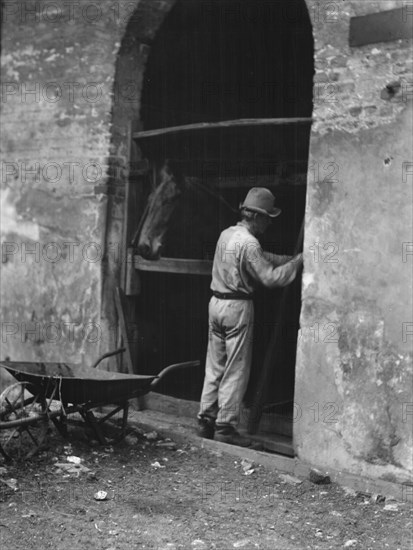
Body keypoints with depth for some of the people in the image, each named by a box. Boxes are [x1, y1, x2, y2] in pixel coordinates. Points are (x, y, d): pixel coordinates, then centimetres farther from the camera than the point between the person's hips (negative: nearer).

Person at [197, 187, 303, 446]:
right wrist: (297, 261, -10)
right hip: (237, 307, -9)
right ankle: (226, 426, 2)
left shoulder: (227, 234, 11)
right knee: (236, 371, -1)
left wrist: (289, 259, 12)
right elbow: (270, 277, -19)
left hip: (217, 303, 9)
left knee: (215, 366, 13)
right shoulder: (248, 243, -17)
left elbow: (264, 258, 18)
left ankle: (206, 420, 17)